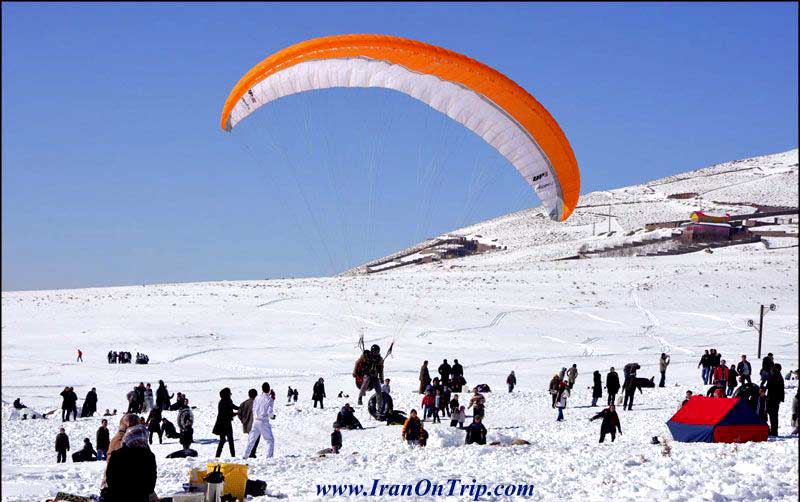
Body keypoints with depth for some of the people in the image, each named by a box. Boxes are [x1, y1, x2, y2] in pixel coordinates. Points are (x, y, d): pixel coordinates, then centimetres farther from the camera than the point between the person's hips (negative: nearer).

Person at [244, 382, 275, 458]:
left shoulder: (257, 398, 4)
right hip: (264, 422, -5)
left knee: (251, 439, 14)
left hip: (255, 421, 5)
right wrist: (272, 416, 6)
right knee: (270, 440, 5)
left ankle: (245, 455, 14)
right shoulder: (269, 399, -10)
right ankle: (269, 456, -5)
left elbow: (253, 409, 9)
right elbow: (269, 412, -15)